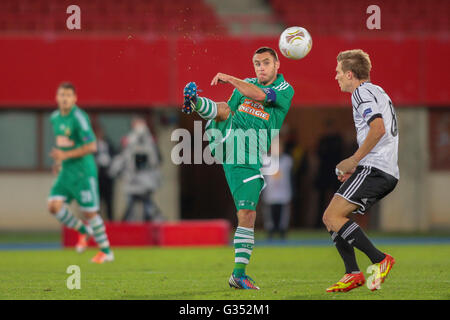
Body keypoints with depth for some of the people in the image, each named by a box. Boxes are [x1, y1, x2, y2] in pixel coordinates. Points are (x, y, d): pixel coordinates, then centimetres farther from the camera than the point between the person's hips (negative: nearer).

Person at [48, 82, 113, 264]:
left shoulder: (79, 118, -17)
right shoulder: (55, 117, 9)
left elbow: (91, 147, -20)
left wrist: (66, 155, -22)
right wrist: (58, 161, 15)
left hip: (83, 171, -7)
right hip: (66, 171, 7)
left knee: (89, 212, -3)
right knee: (54, 205, -7)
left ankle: (106, 252, 12)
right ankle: (83, 231, 16)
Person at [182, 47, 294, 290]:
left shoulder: (285, 90, 0)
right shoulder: (245, 85, 15)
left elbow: (259, 96, -19)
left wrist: (230, 79, -23)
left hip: (251, 160, -3)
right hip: (227, 141, 3)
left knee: (247, 214, -7)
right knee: (224, 110, -25)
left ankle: (239, 274, -2)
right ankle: (194, 102, -56)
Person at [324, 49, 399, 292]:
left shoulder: (363, 92, -6)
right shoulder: (378, 93, 26)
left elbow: (378, 128, -21)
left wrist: (354, 160, -14)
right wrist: (355, 167, 23)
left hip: (374, 169, -10)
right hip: (387, 173, 10)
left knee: (333, 216, -15)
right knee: (330, 218, 10)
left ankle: (379, 260, -17)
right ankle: (353, 274, 2)